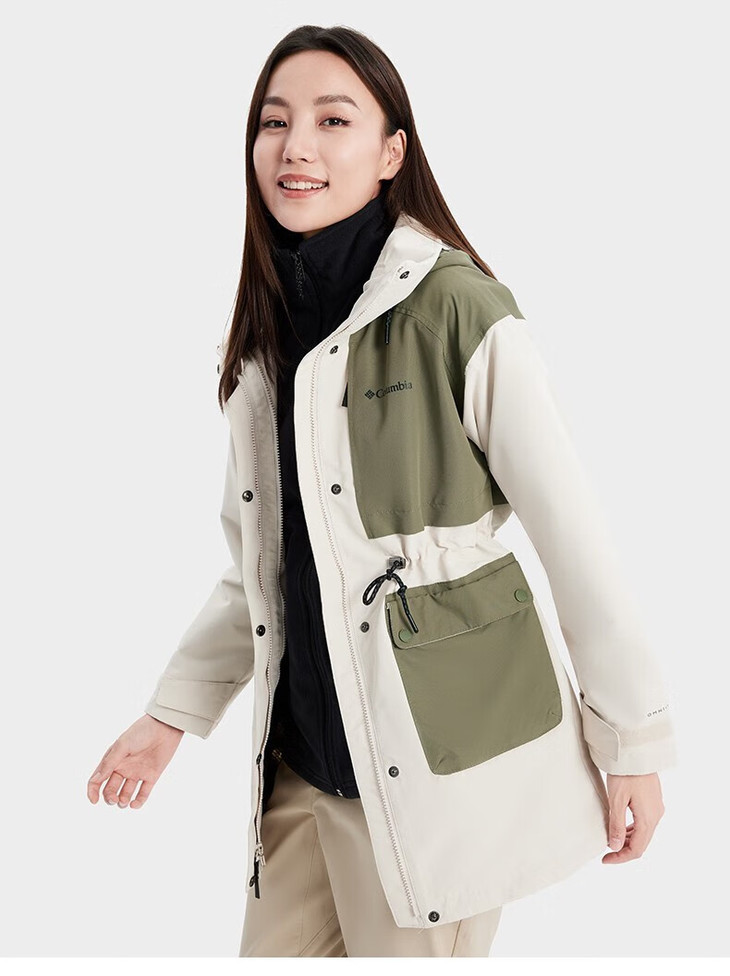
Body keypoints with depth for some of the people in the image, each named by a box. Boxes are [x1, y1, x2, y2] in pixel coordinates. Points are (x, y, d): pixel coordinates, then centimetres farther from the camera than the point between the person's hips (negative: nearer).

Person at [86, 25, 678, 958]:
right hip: (305, 750, 6)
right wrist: (175, 709, 10)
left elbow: (572, 533, -11)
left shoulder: (455, 307, -13)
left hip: (441, 756, -6)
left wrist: (634, 739, -7)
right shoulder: (264, 335, 8)